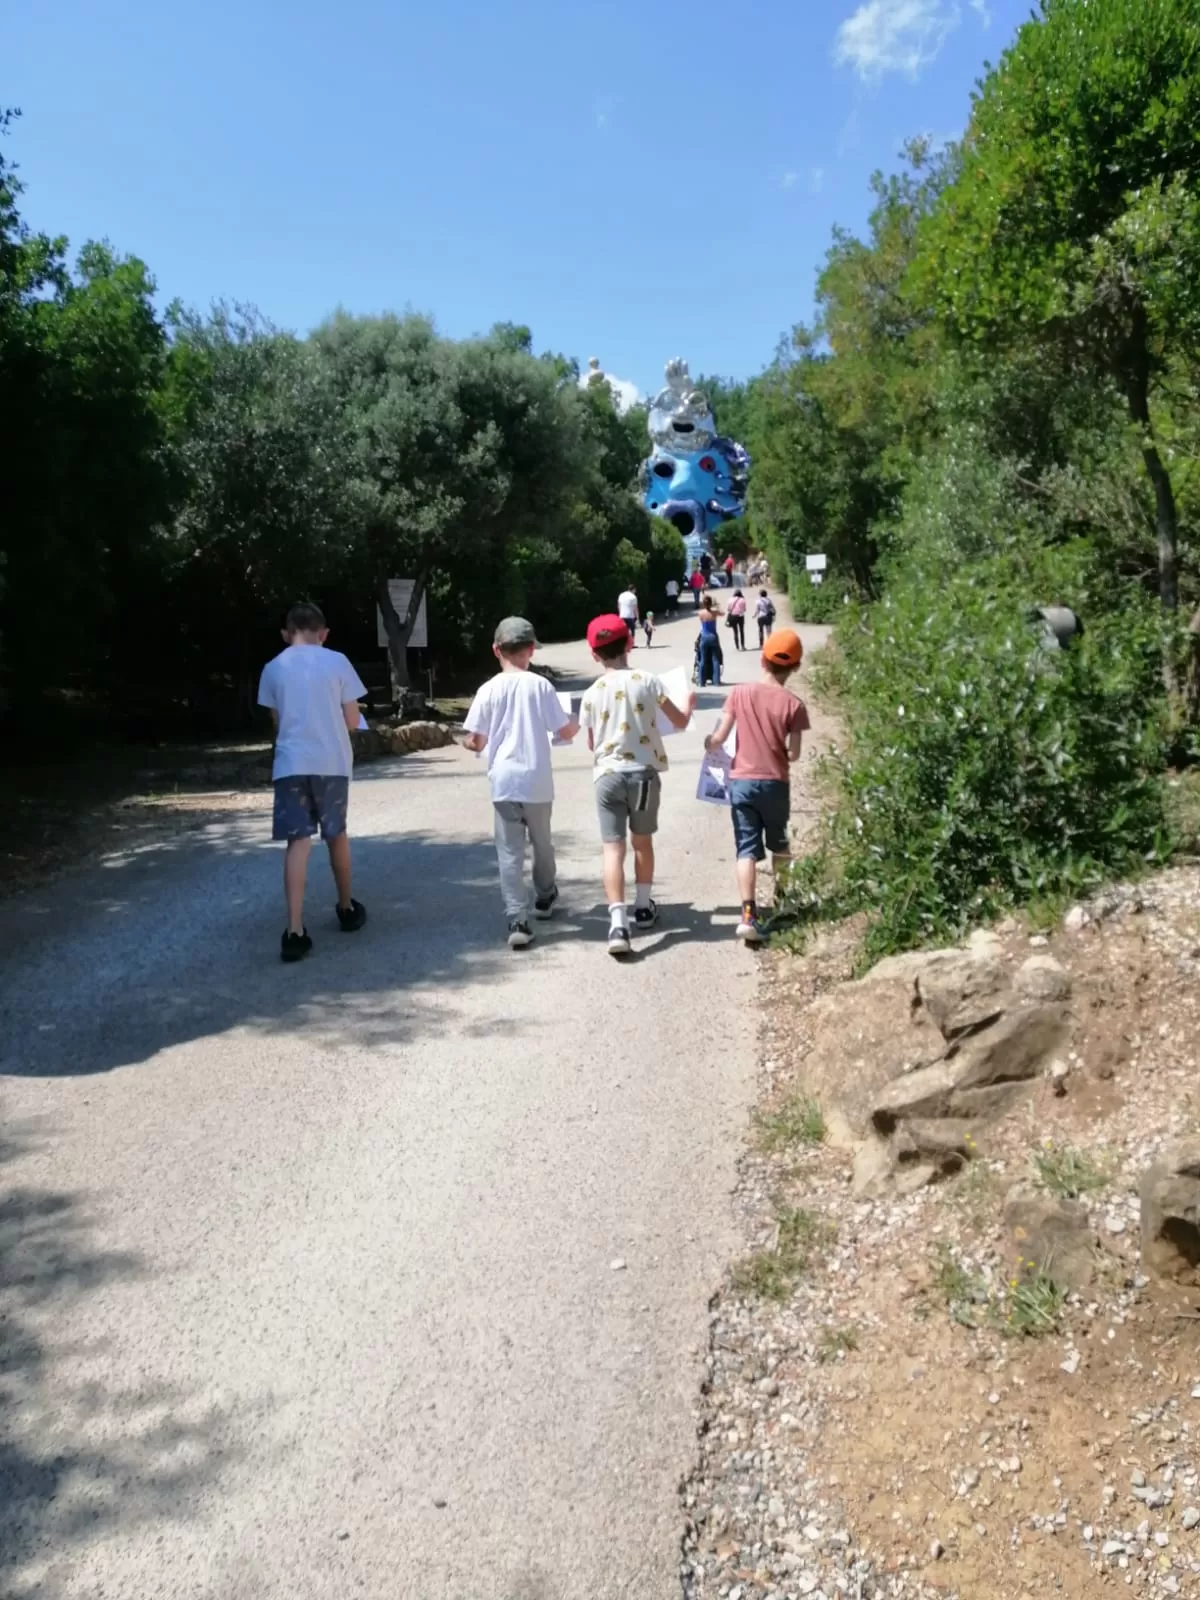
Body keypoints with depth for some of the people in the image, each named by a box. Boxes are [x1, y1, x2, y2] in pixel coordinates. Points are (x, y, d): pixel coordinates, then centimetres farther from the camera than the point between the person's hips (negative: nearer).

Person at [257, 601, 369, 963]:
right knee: (336, 835, 18)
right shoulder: (337, 662, -1)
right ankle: (347, 909, 35)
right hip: (332, 762, 0)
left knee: (297, 843, -3)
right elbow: (352, 721, 2)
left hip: (291, 764, 0)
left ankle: (295, 931, -14)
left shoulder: (273, 668, 4)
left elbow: (277, 722, 13)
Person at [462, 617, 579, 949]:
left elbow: (476, 742, -3)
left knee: (510, 852, 0)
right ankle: (545, 898, 42)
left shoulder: (489, 689, -4)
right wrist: (576, 724, 22)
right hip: (537, 781, 1)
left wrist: (466, 742, 20)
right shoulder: (540, 685, -3)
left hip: (504, 781, -1)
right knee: (541, 843, 22)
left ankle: (517, 921, -9)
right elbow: (565, 732, 0)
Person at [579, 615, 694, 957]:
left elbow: (592, 744, 11)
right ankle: (643, 907, 33)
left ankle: (618, 922, -18)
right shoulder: (647, 681, -3)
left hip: (608, 775, 0)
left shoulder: (592, 694, 1)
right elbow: (680, 721, 5)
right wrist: (689, 702, 26)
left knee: (613, 848, -4)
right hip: (645, 772, 1)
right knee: (643, 840, 20)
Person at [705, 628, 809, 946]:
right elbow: (794, 754, -7)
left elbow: (719, 738, -3)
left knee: (747, 848, -2)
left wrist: (708, 744, 19)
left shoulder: (740, 693, -4)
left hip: (741, 781, 0)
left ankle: (749, 915, -16)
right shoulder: (793, 704, -7)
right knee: (778, 843, 21)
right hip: (775, 783, 0)